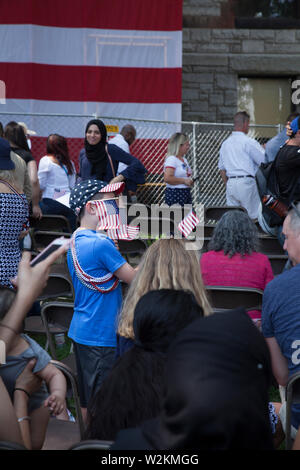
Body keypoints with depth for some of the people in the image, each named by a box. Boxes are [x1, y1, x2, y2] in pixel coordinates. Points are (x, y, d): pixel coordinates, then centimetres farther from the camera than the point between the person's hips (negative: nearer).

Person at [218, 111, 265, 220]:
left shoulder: (225, 143, 14)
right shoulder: (248, 142, -8)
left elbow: (222, 169, 18)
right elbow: (265, 161, -8)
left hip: (230, 183, 6)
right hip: (247, 182, -6)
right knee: (252, 217, -1)